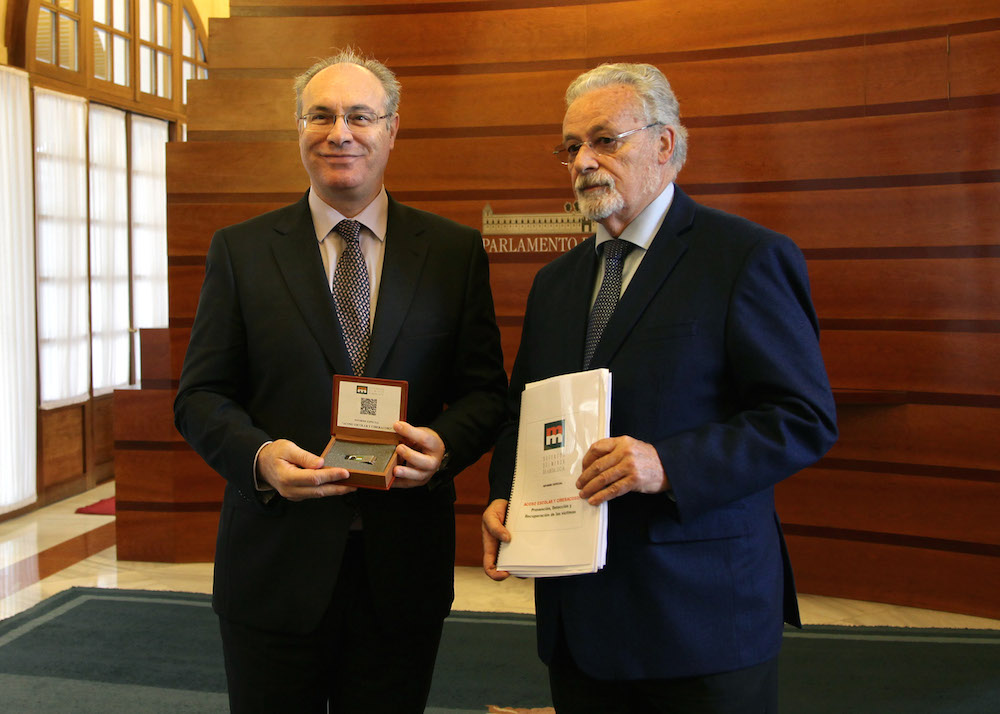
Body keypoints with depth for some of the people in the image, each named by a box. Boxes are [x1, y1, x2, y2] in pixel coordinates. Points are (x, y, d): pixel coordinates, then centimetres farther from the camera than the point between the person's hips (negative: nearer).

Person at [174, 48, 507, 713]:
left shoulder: (456, 251, 4)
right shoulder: (240, 250, 3)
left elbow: (485, 390, 5)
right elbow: (201, 395, 2)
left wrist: (444, 445, -17)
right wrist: (259, 455, -17)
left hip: (404, 573, 1)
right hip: (274, 565, 0)